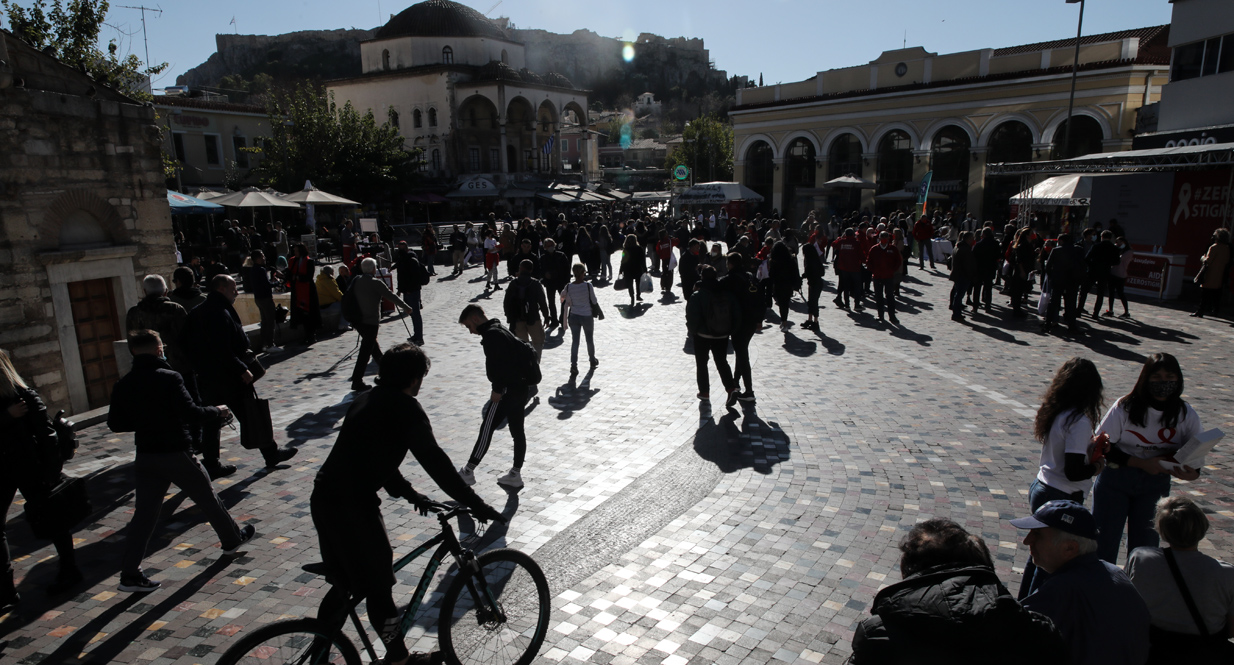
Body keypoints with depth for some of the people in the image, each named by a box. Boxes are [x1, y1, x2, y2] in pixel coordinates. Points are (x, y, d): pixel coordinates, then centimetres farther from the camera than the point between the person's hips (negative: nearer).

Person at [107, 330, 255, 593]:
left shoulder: (123, 385, 1)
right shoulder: (169, 378, -17)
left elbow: (114, 424, 6)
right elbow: (191, 413, -23)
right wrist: (217, 412, -7)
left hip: (146, 457, 5)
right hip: (175, 453, -5)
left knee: (144, 513, 10)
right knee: (207, 498, 13)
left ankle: (130, 573, 10)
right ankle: (232, 539, 31)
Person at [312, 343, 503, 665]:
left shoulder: (367, 400, 14)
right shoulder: (406, 409, -12)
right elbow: (435, 461, -14)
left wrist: (408, 492, 27)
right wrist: (477, 505, -10)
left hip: (324, 498, 9)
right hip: (352, 507, -9)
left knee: (345, 582, 26)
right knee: (377, 588, 9)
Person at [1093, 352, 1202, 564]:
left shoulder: (1187, 415, -5)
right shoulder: (1125, 408, -13)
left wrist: (1192, 472, -23)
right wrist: (1141, 463, -21)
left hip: (1156, 485, 3)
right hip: (1116, 478, -2)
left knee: (1144, 548, 9)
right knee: (1104, 543, 3)